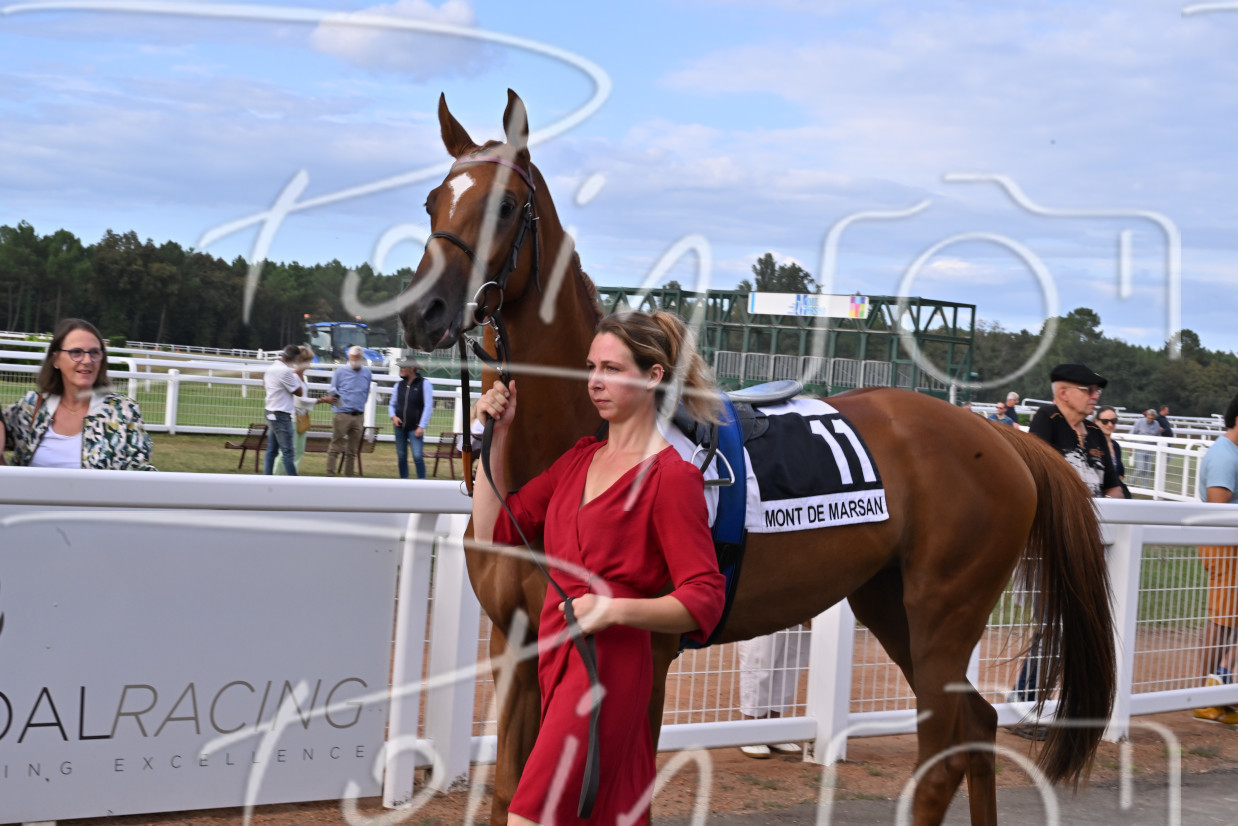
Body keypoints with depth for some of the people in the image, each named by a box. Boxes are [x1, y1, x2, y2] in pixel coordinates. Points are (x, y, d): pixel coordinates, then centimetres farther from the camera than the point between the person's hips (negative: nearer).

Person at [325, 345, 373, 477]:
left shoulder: (367, 373, 12)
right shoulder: (340, 373, 2)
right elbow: (333, 390, 6)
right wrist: (334, 395, -15)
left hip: (358, 417, 4)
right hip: (342, 415, -4)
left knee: (352, 451, 7)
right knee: (335, 447, -7)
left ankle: (349, 476, 11)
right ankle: (330, 475, -7)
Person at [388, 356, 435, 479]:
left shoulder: (424, 384, -5)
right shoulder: (399, 385, 10)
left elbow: (428, 407, -7)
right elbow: (392, 404, 19)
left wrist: (421, 426, -13)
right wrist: (393, 416, -2)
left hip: (415, 428, -5)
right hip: (400, 427, 5)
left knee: (418, 456, -15)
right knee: (401, 457, 8)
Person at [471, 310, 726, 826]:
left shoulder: (670, 477, -10)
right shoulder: (582, 457, 14)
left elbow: (704, 600, -13)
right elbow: (494, 530, 14)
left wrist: (615, 609, -24)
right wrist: (497, 434, 8)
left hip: (607, 664, -8)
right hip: (557, 662, 8)